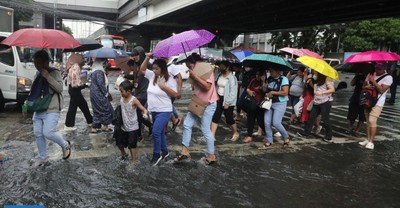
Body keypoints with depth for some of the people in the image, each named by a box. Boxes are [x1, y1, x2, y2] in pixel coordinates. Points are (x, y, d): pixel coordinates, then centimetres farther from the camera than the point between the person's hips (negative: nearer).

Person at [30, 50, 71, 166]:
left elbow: (59, 88, -22)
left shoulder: (54, 73, -8)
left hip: (51, 110, -8)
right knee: (38, 134, 8)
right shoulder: (38, 74, 13)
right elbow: (34, 91, 24)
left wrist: (47, 76, -24)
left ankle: (65, 145, 12)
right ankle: (42, 158, 22)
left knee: (48, 133, -16)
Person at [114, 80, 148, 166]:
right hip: (123, 127, 7)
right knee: (119, 142, 19)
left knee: (132, 145, 0)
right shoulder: (121, 98, -1)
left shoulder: (134, 100, -20)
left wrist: (145, 114, -43)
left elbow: (143, 109, -23)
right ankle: (123, 154, 46)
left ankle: (134, 160, 15)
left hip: (133, 127, -7)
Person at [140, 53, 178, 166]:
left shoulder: (170, 79, -13)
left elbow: (175, 94, -13)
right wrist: (147, 58, -2)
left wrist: (164, 87, -22)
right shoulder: (152, 75, 3)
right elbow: (142, 69, 10)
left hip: (164, 111, -7)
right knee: (160, 132, 17)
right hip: (154, 110, 7)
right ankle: (165, 151, 34)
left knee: (155, 132, -13)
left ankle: (156, 154, 5)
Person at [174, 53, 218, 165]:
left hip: (208, 105, -9)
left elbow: (207, 86, -27)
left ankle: (212, 156, 11)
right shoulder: (196, 72, 11)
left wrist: (195, 76, -24)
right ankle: (185, 151, 14)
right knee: (187, 124, 5)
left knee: (205, 130, -4)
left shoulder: (207, 69, -13)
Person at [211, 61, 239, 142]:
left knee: (229, 118, 7)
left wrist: (227, 103, -20)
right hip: (219, 99, 7)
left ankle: (235, 133, 32)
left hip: (228, 101, -6)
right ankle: (212, 135, 3)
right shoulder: (220, 75, 7)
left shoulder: (232, 78, -15)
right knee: (215, 117, 0)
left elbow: (233, 92, -18)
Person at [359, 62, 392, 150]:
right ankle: (367, 139, 14)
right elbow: (363, 86, 11)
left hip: (378, 103, -6)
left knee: (372, 120, -15)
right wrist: (366, 86, -12)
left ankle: (371, 142, -9)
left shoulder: (388, 77, -9)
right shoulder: (370, 74, 10)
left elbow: (382, 90, -19)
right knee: (368, 121, 8)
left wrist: (373, 81, -18)